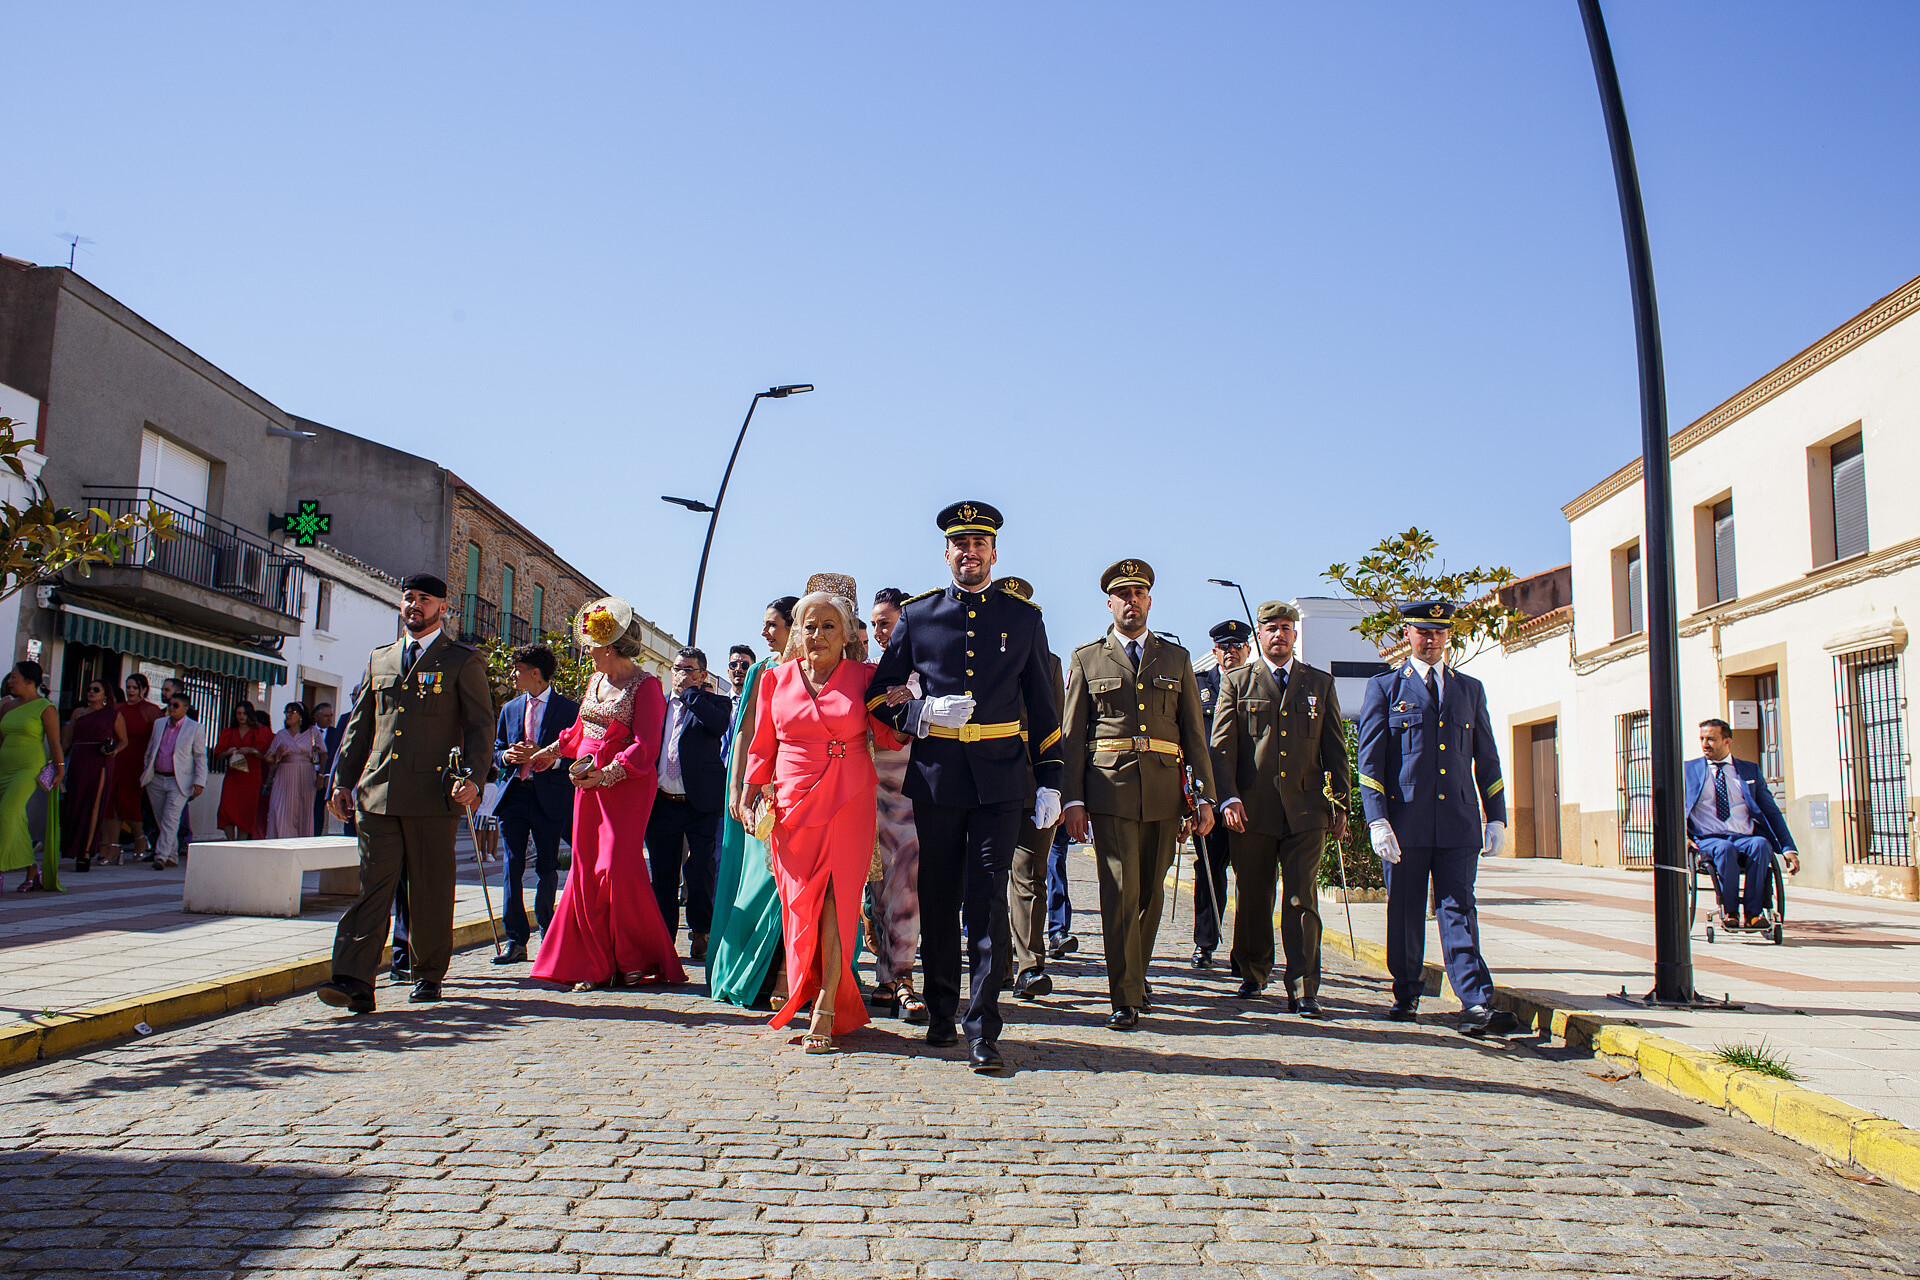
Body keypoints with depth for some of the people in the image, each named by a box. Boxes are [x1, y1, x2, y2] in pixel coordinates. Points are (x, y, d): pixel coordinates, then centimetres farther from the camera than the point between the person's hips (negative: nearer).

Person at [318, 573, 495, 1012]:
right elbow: (359, 725, 21)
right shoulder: (379, 658, 19)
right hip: (377, 793, 3)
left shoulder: (463, 661, 5)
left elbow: (480, 726, 0)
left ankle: (427, 975, 18)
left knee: (430, 890, 4)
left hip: (433, 794, -3)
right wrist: (343, 780, 14)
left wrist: (473, 778, -13)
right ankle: (355, 982, -8)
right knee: (373, 884, -4)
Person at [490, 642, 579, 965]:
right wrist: (508, 756, -4)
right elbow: (497, 751, 19)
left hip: (550, 796, -4)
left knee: (547, 868, 2)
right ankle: (516, 941, 3)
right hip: (514, 794, 4)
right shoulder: (509, 709, 17)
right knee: (512, 866, -1)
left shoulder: (568, 709, 0)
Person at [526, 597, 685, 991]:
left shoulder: (645, 685, -8)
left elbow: (646, 747, -15)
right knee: (587, 872, 4)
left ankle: (637, 960, 6)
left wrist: (607, 774, -23)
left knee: (619, 868, -11)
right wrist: (550, 752, 27)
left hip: (628, 786, -7)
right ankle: (599, 965, 12)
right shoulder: (596, 680, 16)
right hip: (588, 784, 8)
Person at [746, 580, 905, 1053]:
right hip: (792, 804, 2)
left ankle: (826, 1008, -6)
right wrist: (761, 796, 5)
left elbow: (888, 735, 8)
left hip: (849, 804, -2)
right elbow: (762, 747, 15)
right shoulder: (776, 679, 10)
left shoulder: (863, 676, 5)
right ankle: (810, 1000, 13)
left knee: (837, 901, -9)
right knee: (800, 904, 1)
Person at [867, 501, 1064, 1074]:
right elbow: (877, 691, 12)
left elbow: (1042, 706, 10)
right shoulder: (918, 615, 7)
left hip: (999, 779, -1)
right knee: (939, 898, 9)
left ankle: (983, 1032, -2)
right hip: (935, 777, 1)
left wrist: (1049, 781, 5)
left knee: (988, 900, -6)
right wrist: (920, 715, -8)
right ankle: (940, 1015, 24)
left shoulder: (1024, 617, 8)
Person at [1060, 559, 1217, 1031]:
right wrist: (1073, 799, -4)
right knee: (1120, 890, -8)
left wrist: (1205, 795, 3)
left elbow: (1195, 733, 12)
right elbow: (1071, 736, 6)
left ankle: (1137, 975, 29)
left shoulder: (1176, 659, 15)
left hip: (1164, 791, 3)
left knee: (1151, 891, 10)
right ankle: (1126, 998, -3)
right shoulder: (1087, 659, 9)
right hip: (1110, 788, -2)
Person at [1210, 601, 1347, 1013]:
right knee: (1253, 898, 8)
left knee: (1302, 899, -4)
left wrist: (1340, 805, 8)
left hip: (1305, 809, 0)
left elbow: (1335, 749, 13)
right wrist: (1228, 798, -9)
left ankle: (1303, 989, -2)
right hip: (1252, 810, 0)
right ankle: (1253, 973, 26)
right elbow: (1222, 746, 2)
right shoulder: (1237, 682, 8)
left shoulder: (1320, 683, 13)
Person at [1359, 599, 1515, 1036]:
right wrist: (1377, 820, -9)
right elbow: (1369, 758, 0)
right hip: (1406, 821, -2)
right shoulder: (1384, 687, 5)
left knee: (1459, 910, -3)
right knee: (1404, 913, 6)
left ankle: (1477, 1006, -9)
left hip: (1459, 822, 2)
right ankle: (1407, 995, 20)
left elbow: (1487, 759, 18)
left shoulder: (1469, 689, 16)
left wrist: (1496, 818, 10)